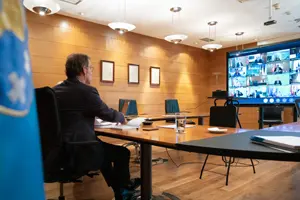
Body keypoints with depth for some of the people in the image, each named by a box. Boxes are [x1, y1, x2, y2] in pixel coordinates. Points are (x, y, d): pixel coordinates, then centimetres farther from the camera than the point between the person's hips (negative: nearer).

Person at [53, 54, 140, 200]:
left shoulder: (55, 90, 6)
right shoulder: (87, 90, -18)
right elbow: (109, 115, -7)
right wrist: (122, 117, 14)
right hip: (78, 152, -8)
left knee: (104, 148, 29)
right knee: (122, 153, 12)